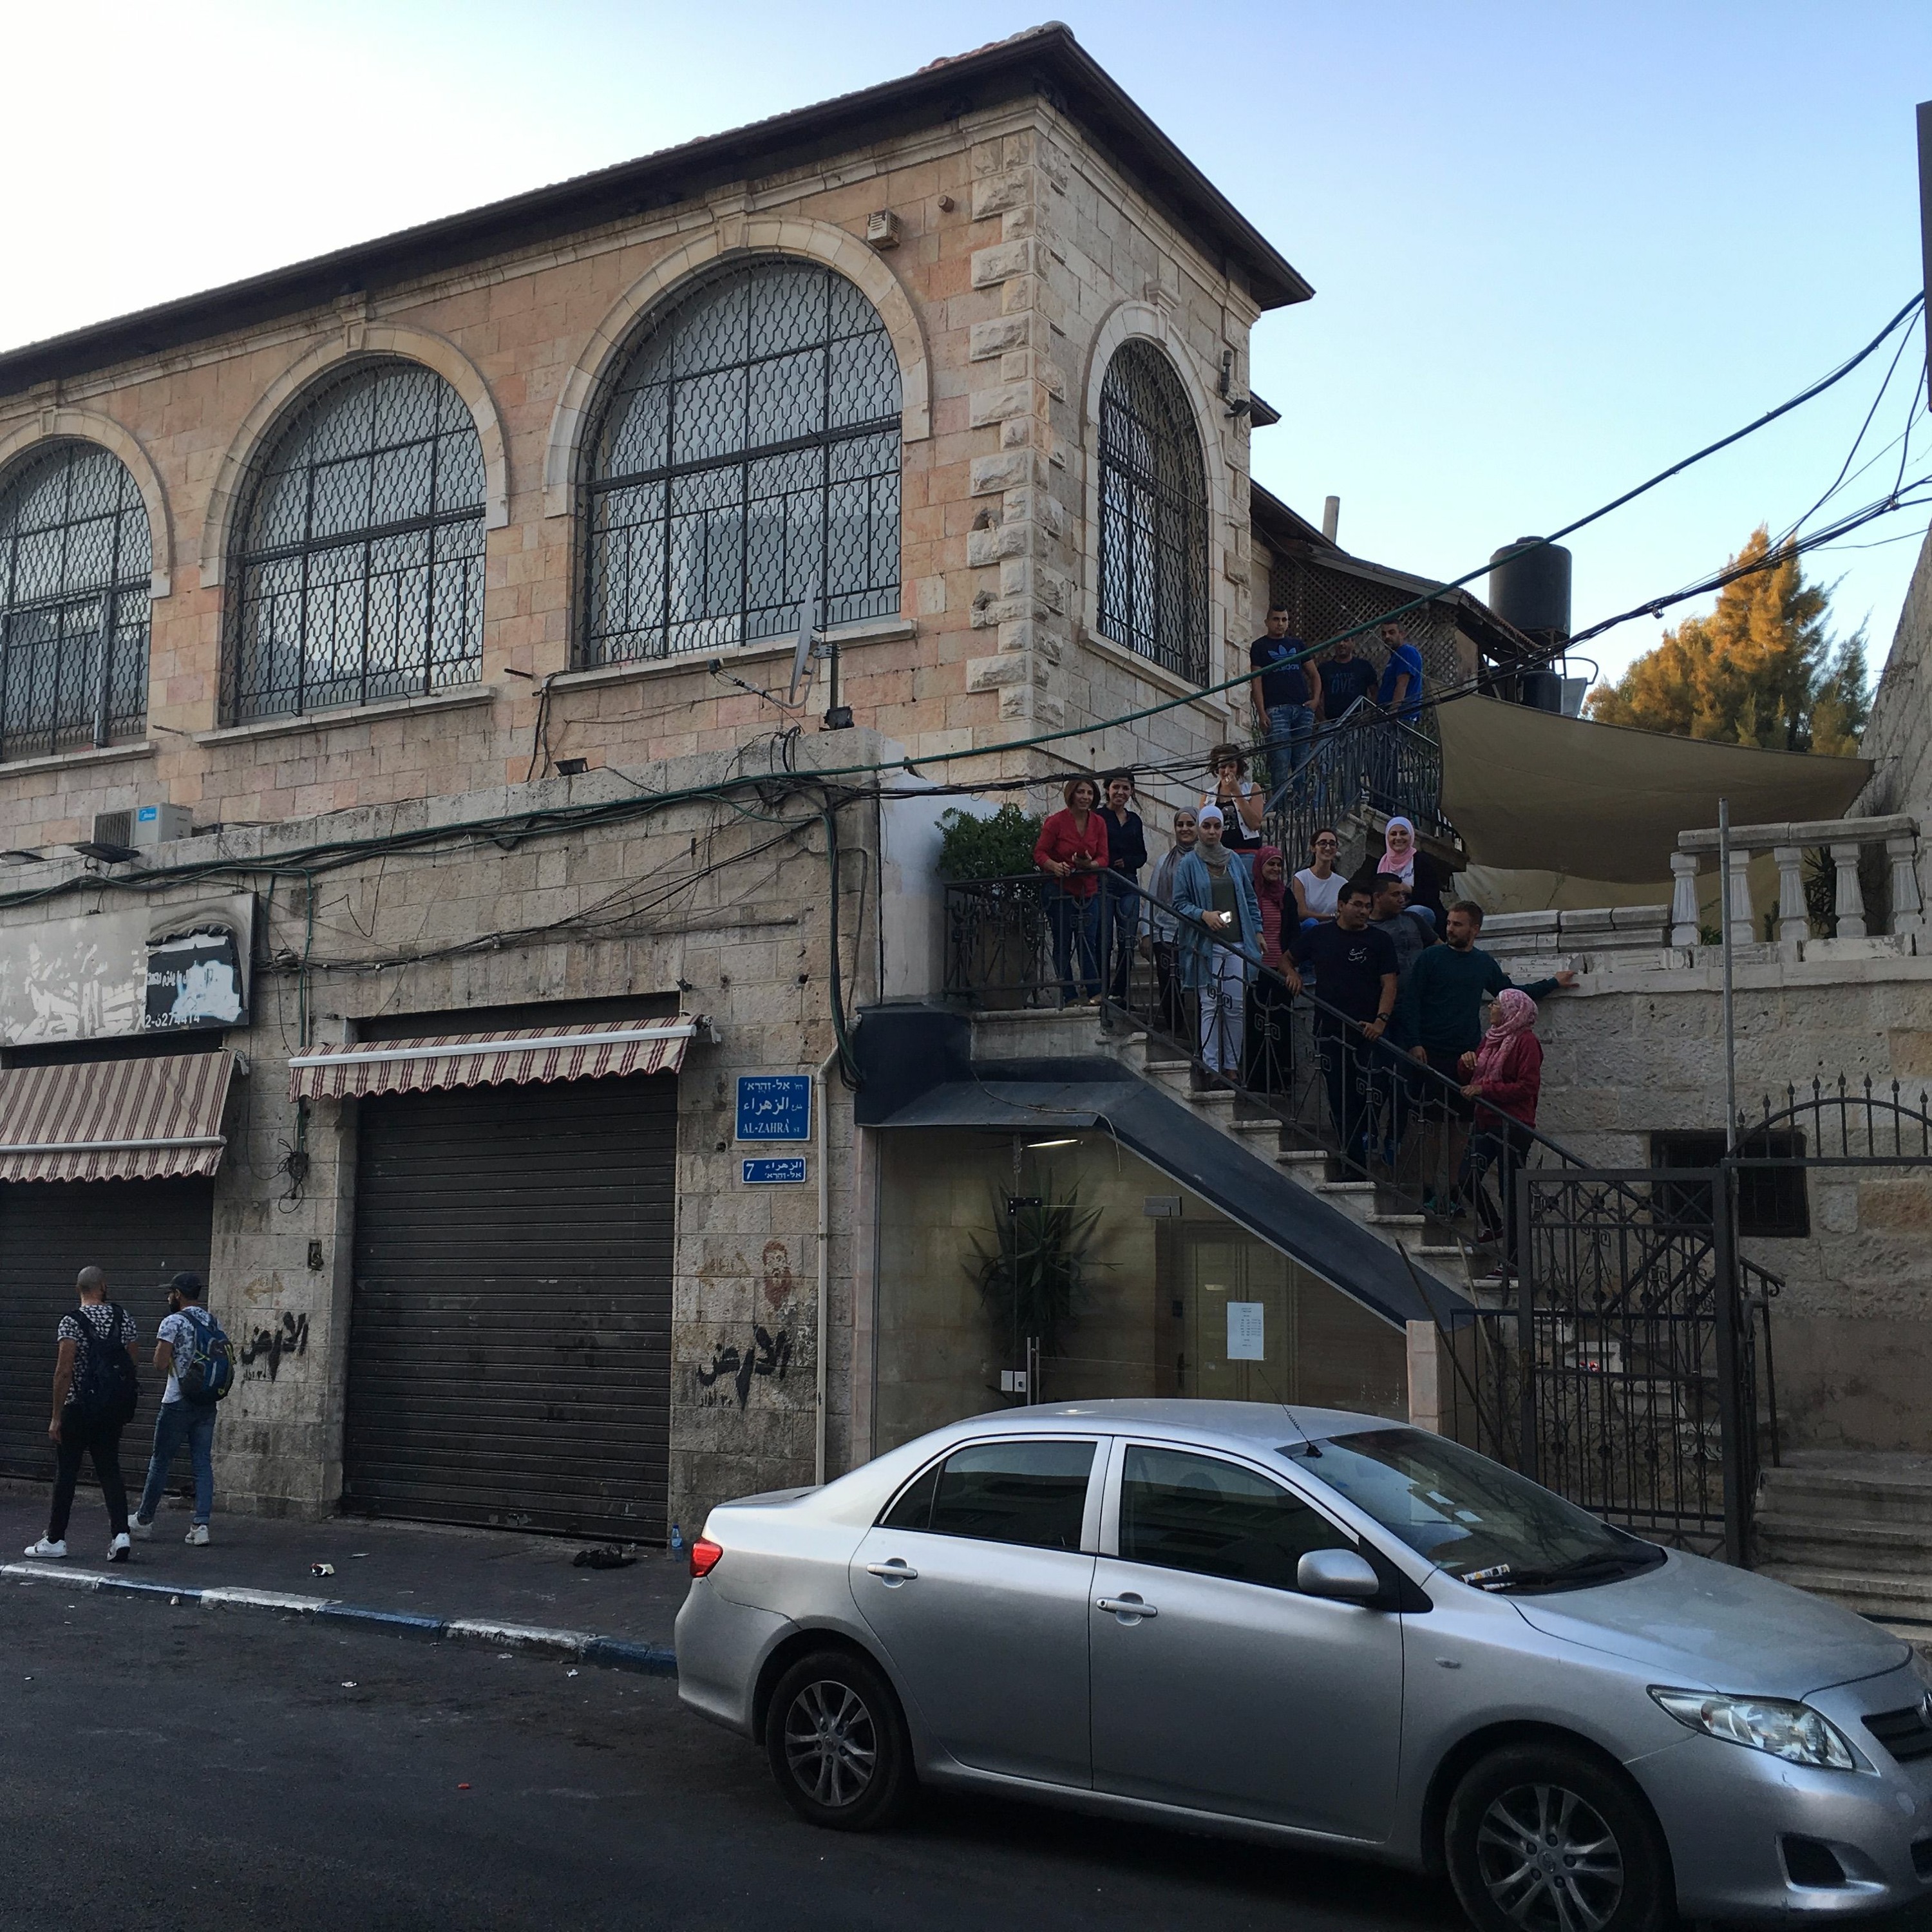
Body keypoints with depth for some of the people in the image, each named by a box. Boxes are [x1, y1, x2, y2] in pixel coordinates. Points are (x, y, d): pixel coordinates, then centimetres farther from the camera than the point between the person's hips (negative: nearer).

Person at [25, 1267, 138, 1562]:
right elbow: (132, 1365, 5)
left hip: (79, 1408, -4)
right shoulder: (123, 1318, 3)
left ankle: (55, 1540, 14)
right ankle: (121, 1533, -6)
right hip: (114, 1409, 4)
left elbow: (64, 1372, -16)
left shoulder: (71, 1322, -10)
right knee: (110, 1470, 8)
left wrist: (57, 1416, -11)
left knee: (66, 1472, 6)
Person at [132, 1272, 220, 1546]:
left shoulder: (174, 1322, -11)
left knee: (160, 1461, 8)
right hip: (207, 1404, 6)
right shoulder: (212, 1322, 9)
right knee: (203, 1464, 5)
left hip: (178, 1403, -5)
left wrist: (165, 1354, 6)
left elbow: (160, 1364, -14)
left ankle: (144, 1520, 19)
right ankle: (201, 1524, -1)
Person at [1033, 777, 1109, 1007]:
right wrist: (1055, 866, -27)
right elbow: (1039, 852, -7)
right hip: (1061, 890, -3)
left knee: (1088, 944, 4)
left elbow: (1103, 858, 2)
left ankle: (1094, 992, 10)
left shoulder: (1099, 822, 2)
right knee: (1062, 945, 3)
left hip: (1089, 891, 3)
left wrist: (1090, 865, -20)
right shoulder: (1056, 822, -10)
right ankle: (1069, 996, 8)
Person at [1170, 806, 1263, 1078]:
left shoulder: (1234, 860, 12)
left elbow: (1250, 898, 17)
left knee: (1237, 1006, 2)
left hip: (1238, 944, 4)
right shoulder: (1189, 864, 0)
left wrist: (1257, 931, 11)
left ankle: (1232, 1065, 10)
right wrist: (1204, 915, -17)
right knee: (1210, 1006, -4)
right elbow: (1179, 903, -1)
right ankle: (1211, 1066, 0)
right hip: (1206, 945, -3)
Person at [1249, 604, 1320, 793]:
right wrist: (1261, 713, -11)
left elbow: (1314, 674, 23)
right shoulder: (1260, 647, 8)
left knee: (1303, 761, 1)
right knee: (1280, 762, -13)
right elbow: (1257, 680, 0)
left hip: (1304, 708, 4)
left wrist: (1316, 699, 4)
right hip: (1276, 710, -4)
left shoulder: (1297, 644, 20)